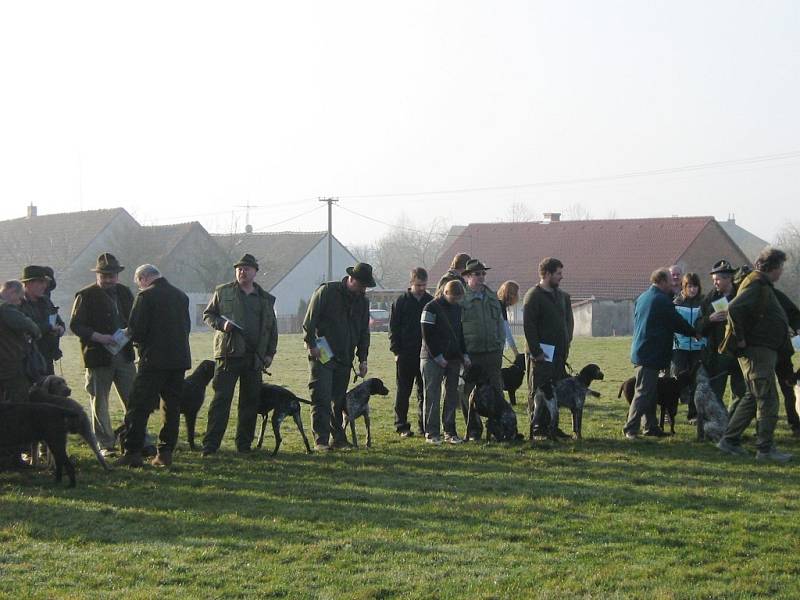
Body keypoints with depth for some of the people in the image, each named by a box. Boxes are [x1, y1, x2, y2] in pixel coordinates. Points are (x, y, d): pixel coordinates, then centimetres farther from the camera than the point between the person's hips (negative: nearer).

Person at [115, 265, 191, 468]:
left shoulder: (146, 296, -9)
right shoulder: (181, 296, 12)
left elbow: (135, 330, -12)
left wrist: (138, 341, 8)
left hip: (154, 360, -6)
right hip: (179, 359, 6)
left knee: (139, 407, -1)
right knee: (172, 407, 10)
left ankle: (133, 453, -4)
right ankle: (166, 453, 10)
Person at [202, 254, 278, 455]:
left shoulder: (266, 299, 15)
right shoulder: (223, 292, 7)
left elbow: (272, 328, 19)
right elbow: (208, 314, 10)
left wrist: (270, 353, 11)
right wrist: (221, 324, -10)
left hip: (254, 357, 3)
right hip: (229, 353, -3)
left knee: (250, 401, 6)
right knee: (221, 399, -7)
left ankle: (244, 444, 16)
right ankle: (210, 444, -7)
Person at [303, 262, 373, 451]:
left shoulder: (362, 301, 11)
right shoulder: (327, 291, -7)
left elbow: (364, 332, 18)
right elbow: (309, 320, -8)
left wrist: (363, 358, 12)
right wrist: (311, 344, -13)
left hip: (344, 358, 5)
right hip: (321, 356, -5)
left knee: (339, 400, 8)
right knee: (321, 398, -9)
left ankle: (338, 438, 15)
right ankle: (321, 439, -9)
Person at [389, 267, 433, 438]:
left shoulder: (431, 302, 7)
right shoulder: (401, 302, 0)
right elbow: (393, 328, 0)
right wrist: (396, 351, -8)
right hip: (406, 355, -2)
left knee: (425, 392, 6)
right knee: (403, 392, 4)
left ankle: (424, 426, 12)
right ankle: (402, 427, 8)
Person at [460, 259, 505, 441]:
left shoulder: (492, 297, 15)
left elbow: (500, 322, 20)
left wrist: (500, 344, 11)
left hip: (492, 352, 5)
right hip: (470, 354, -5)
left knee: (496, 391, 2)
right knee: (469, 393, 2)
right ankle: (473, 431, 9)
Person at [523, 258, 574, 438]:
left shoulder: (562, 296, 14)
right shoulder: (533, 296, -9)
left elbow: (569, 321, 20)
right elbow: (528, 326, -14)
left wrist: (566, 344, 9)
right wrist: (536, 352, -17)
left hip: (559, 353, 7)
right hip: (541, 354, -7)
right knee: (538, 391, -3)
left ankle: (550, 426, 15)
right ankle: (537, 427, -1)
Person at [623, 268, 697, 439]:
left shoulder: (642, 298, 14)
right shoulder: (662, 300, -14)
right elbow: (678, 323, -7)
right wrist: (695, 333, 9)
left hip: (640, 352, 9)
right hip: (652, 353, -9)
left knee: (649, 392, 15)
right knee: (644, 393, -8)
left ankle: (651, 426, 19)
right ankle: (630, 428, -8)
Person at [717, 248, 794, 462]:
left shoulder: (763, 286, 18)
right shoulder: (756, 286, -16)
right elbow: (734, 309, -29)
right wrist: (740, 338, -23)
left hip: (764, 351, 11)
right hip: (757, 350, -11)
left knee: (753, 397, 15)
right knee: (767, 400, -6)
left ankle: (729, 440, 19)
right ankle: (765, 448, -2)